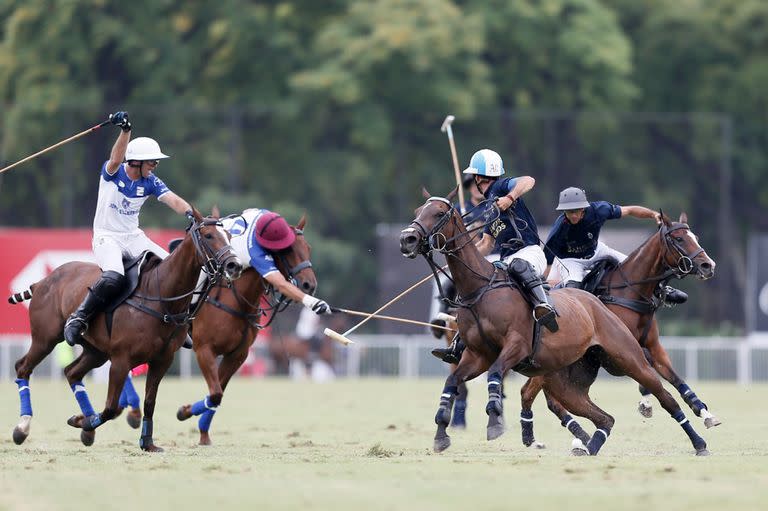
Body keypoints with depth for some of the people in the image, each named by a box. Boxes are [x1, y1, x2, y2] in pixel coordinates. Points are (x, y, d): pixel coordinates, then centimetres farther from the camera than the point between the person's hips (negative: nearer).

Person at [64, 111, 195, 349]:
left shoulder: (150, 182, 1)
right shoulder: (113, 173, -10)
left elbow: (172, 200, -12)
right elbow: (116, 159, -32)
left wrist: (189, 212, -33)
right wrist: (125, 130, -48)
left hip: (134, 238, 5)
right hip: (106, 237, -5)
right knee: (113, 278, -35)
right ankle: (77, 319, -22)